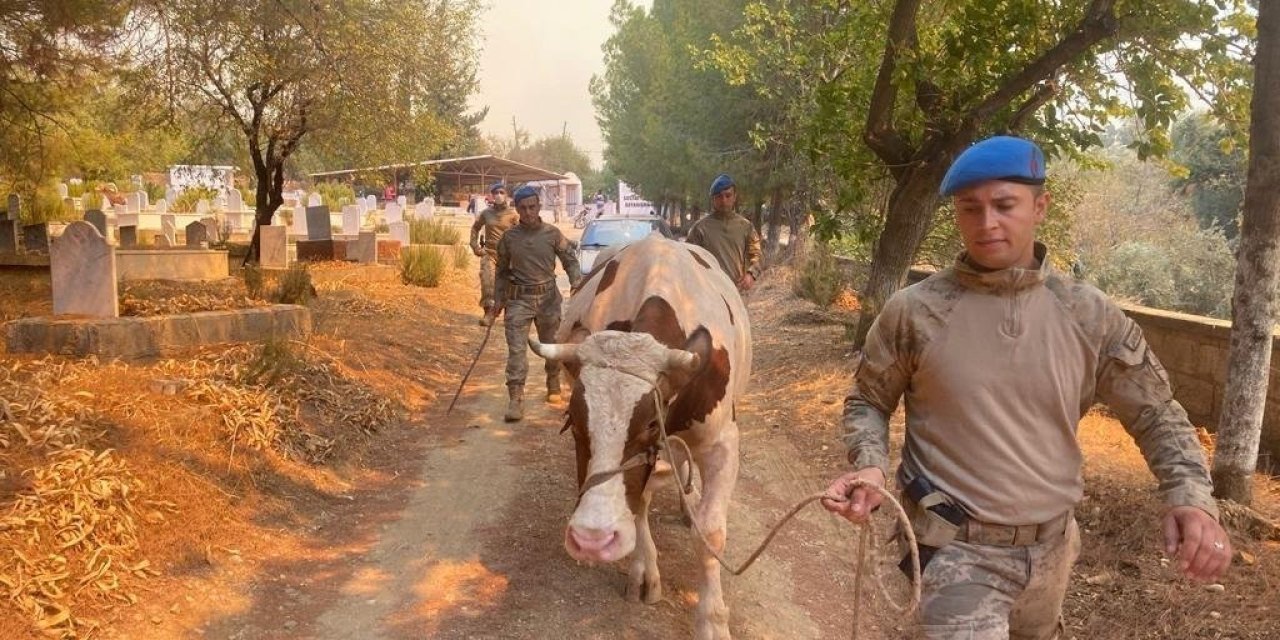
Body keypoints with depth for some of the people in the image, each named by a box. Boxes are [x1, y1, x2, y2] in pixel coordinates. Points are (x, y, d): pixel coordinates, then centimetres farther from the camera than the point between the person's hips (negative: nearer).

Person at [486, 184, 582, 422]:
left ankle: (554, 387, 36)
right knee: (516, 348, -10)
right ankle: (515, 400, -11)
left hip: (548, 297, 0)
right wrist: (499, 301, 9)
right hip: (518, 298, 0)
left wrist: (577, 284, -12)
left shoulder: (552, 234, -1)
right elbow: (502, 271, 11)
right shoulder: (509, 238, 2)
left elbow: (570, 261, 4)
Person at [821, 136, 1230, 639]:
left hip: (1051, 547, 4)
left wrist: (1191, 496, -16)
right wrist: (870, 465, -19)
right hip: (958, 549, -4)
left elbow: (1155, 412, 1)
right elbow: (867, 401, 1)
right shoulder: (913, 311, -12)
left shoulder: (1089, 315, -6)